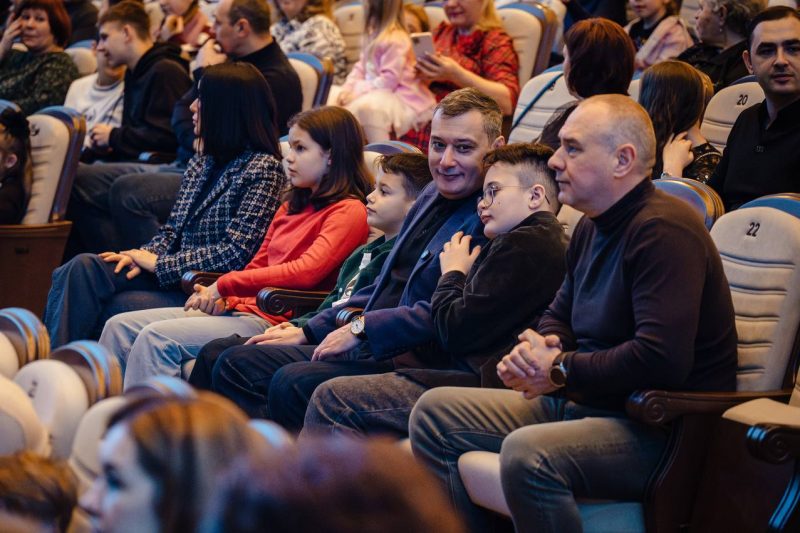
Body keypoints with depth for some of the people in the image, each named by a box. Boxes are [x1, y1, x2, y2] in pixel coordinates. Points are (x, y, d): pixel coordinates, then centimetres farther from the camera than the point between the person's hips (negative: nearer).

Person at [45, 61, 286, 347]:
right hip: (171, 278, 7)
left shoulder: (263, 168, -7)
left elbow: (235, 253, -15)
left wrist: (158, 264, -12)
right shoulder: (201, 163, 19)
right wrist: (145, 256, -3)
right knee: (83, 267, -19)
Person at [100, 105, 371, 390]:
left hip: (271, 321, -9)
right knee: (120, 327, -1)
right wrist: (222, 299, 0)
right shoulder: (292, 206, 24)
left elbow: (306, 271, -19)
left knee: (156, 338, -24)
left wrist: (225, 285, -16)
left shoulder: (349, 211, -5)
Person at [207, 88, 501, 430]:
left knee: (293, 383, -30)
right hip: (363, 349, 10)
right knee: (236, 363, 5)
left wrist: (362, 327, -18)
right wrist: (309, 332, 21)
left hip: (410, 367, -10)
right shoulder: (433, 196, 17)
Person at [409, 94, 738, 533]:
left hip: (658, 429, -10)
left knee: (527, 453, -37)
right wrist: (537, 349, 0)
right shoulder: (593, 226, 13)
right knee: (434, 411, 6)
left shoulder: (664, 230, -19)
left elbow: (662, 360, -29)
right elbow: (559, 315, 26)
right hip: (578, 401, 10)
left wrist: (560, 370, -15)